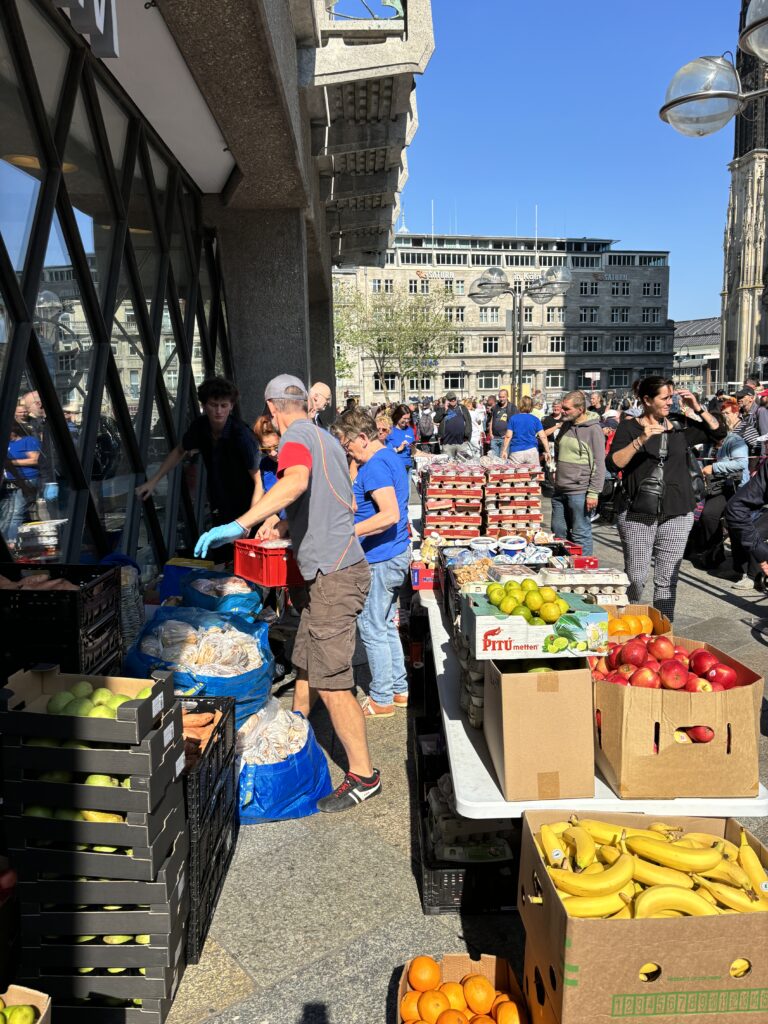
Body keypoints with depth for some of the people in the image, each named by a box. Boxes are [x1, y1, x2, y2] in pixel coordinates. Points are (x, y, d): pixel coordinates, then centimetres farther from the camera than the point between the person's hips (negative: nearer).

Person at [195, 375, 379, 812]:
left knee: (331, 683, -3)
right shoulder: (326, 438, 18)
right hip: (333, 568, 10)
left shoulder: (296, 437, -11)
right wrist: (283, 527, 33)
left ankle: (363, 775, 8)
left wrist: (239, 524, -39)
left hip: (334, 574, -10)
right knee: (305, 667, 21)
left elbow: (297, 481, -35)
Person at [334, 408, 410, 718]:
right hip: (397, 555, 10)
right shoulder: (391, 458, 13)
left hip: (379, 561, -10)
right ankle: (399, 690, 29)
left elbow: (390, 515, -30)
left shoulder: (375, 466, -19)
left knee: (372, 630, 2)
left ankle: (381, 700, 14)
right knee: (386, 626, 19)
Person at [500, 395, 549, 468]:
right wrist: (547, 451, 4)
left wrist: (504, 450, 0)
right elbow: (543, 437, -1)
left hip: (516, 452, -1)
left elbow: (508, 436, -5)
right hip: (532, 451, 1)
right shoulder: (535, 419, 4)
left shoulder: (513, 418, 1)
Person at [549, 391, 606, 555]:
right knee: (558, 532, 15)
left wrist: (593, 493, -16)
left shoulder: (593, 429, -11)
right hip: (559, 490, 8)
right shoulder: (566, 425, 11)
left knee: (580, 534, -1)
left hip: (579, 492, -8)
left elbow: (599, 464, -13)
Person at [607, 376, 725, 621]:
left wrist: (698, 409, 4)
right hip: (638, 513, -3)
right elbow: (613, 464, -13)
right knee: (635, 577, -2)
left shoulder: (680, 426, 11)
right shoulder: (629, 427, 0)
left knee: (667, 580, 5)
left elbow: (718, 433, 17)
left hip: (677, 514, 3)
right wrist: (641, 440, -24)